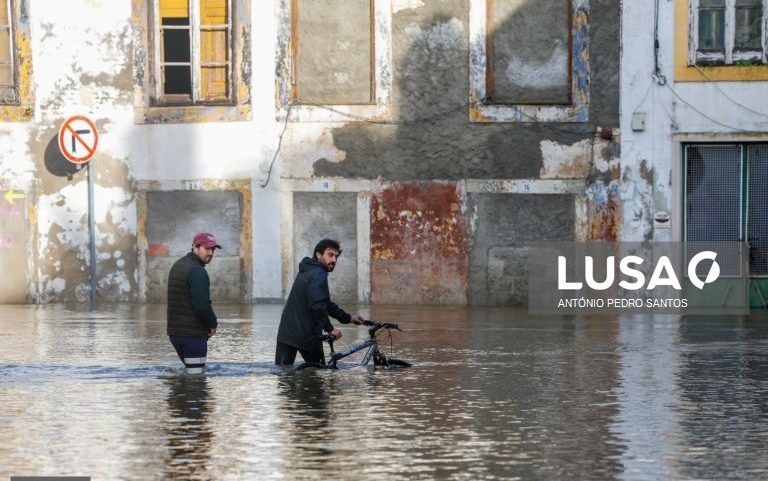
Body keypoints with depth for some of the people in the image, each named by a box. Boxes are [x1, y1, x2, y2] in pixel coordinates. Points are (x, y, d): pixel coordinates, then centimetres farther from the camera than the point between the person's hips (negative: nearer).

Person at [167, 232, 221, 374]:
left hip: (175, 331, 9)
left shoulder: (178, 265, 15)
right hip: (193, 334, -9)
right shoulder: (197, 271, -16)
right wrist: (213, 324, -4)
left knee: (189, 371, 20)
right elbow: (202, 305, -24)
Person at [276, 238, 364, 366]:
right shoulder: (318, 275, -13)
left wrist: (348, 318, 23)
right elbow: (317, 305, -26)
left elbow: (325, 303, 25)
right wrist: (330, 329, -18)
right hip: (306, 335, -9)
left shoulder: (307, 271, 19)